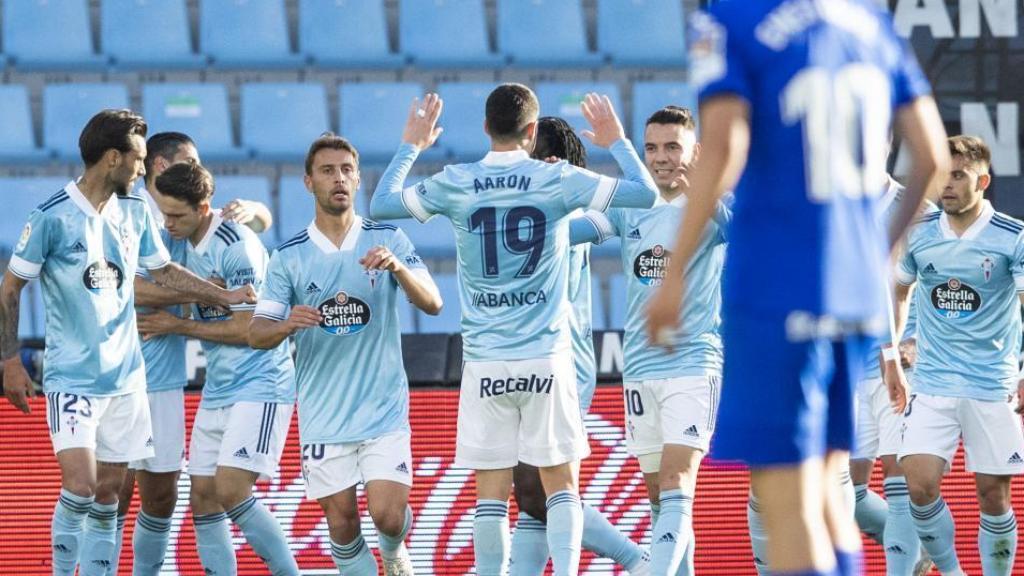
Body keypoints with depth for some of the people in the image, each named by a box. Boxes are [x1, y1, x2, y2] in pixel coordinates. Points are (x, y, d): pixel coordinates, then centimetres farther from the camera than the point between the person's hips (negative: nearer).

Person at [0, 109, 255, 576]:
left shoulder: (135, 212, 6)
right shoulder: (53, 216, -12)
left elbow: (164, 271, 19)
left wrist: (226, 296, 10)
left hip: (125, 375, 6)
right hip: (71, 376, -6)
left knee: (108, 494, 6)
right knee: (80, 486, -16)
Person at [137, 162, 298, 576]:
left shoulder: (236, 246, -18)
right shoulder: (184, 242, 7)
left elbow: (247, 329, -18)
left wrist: (179, 326, -11)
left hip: (260, 384, -9)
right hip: (217, 389, 9)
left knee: (231, 491, -18)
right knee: (202, 497, 3)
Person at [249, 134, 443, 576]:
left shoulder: (388, 240, 0)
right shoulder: (289, 257, 1)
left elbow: (432, 304, -8)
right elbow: (257, 334, -1)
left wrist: (397, 267, -28)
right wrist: (289, 324, -24)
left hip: (384, 408, -1)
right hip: (323, 417, 1)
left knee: (388, 515, -9)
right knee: (341, 522, -1)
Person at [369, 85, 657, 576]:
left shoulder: (455, 184, -1)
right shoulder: (558, 181, -3)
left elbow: (379, 205, 11)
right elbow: (645, 193, 2)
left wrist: (411, 146, 24)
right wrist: (617, 142, 18)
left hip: (484, 363, 1)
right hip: (547, 359, -1)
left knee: (491, 493, 3)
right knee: (561, 484, 6)